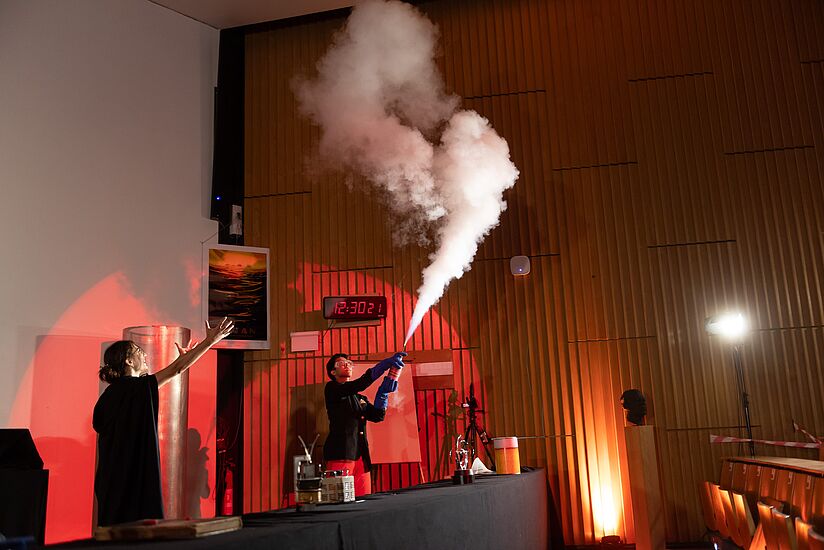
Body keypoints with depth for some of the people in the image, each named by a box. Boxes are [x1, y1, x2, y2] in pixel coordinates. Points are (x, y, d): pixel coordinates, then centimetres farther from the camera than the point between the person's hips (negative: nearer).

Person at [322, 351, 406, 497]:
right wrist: (383, 365, -21)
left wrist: (383, 391, -7)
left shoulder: (360, 398, 25)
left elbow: (378, 416, 9)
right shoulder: (331, 388, 5)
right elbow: (357, 386, -14)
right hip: (340, 454, -7)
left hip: (361, 456, 7)